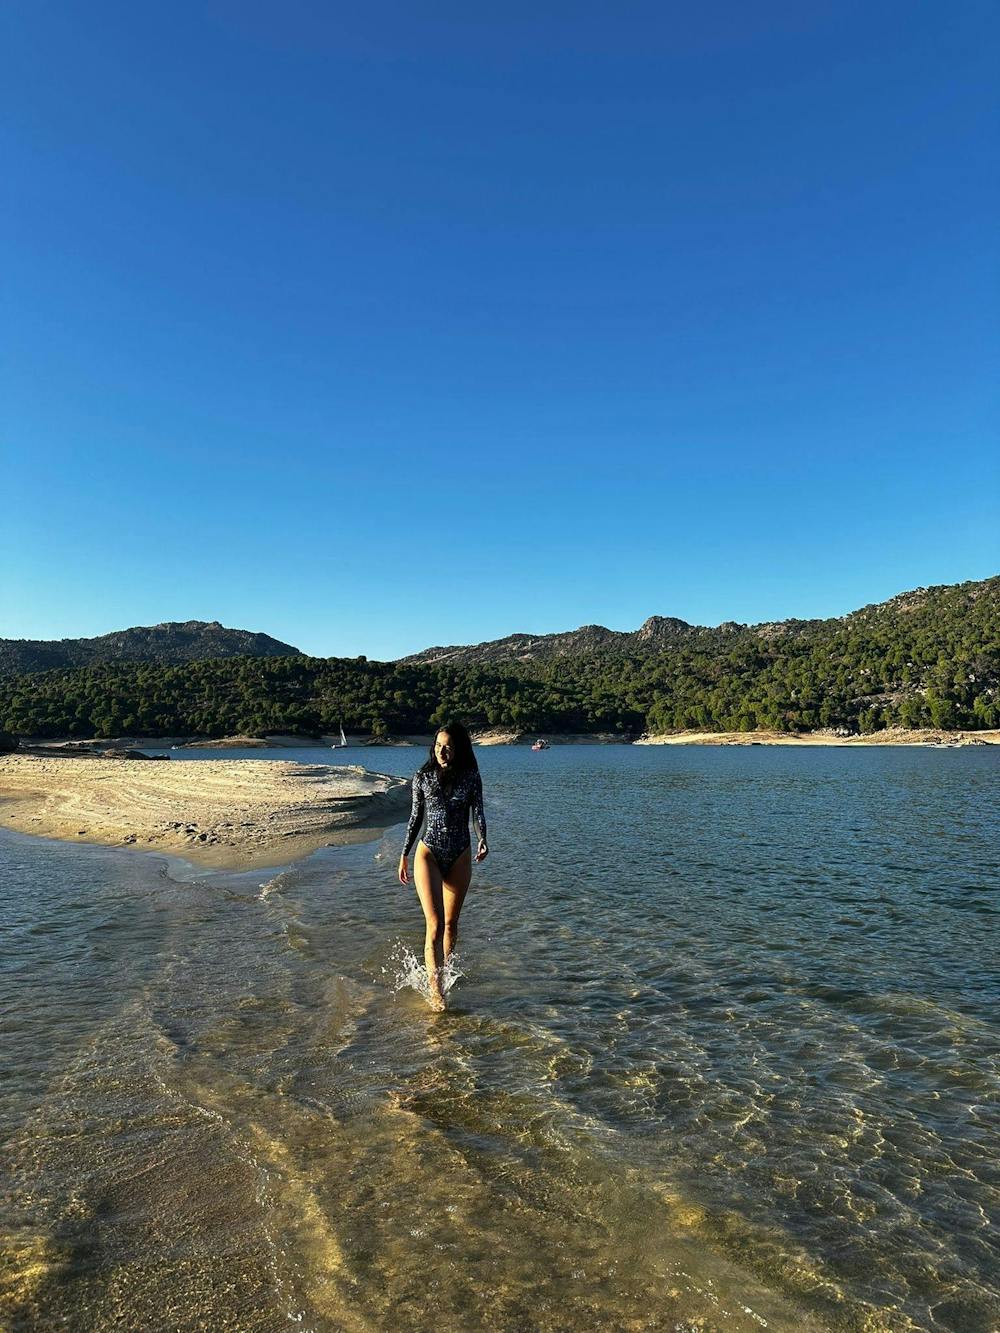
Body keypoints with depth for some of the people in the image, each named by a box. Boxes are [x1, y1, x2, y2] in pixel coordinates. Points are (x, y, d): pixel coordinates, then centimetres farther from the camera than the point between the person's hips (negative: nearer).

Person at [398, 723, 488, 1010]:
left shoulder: (471, 778, -2)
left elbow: (478, 813, -8)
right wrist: (404, 855, 8)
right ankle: (435, 989, -9)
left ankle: (442, 972, 33)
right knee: (435, 924, -12)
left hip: (460, 856, 2)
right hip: (428, 853, -1)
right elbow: (415, 817, 6)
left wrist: (482, 841, -28)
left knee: (451, 922, 13)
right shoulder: (422, 777, -1)